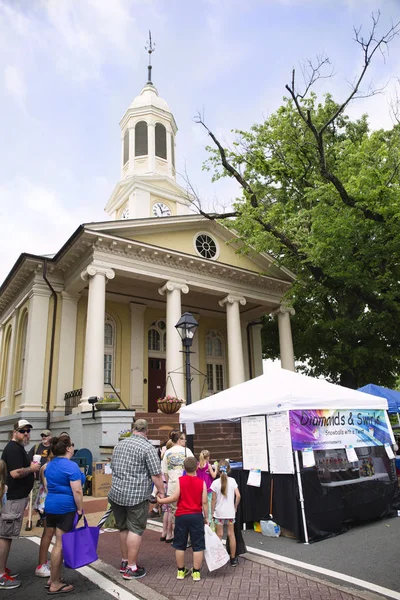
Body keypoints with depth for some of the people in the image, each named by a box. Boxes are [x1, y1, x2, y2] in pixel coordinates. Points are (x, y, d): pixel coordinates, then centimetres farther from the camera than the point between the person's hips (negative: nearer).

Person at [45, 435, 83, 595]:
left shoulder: (49, 465, 9)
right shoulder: (71, 466, -18)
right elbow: (77, 491, -20)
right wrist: (80, 509, -11)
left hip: (50, 505, 9)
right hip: (65, 507, -8)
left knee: (58, 543, 18)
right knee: (61, 544, 2)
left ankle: (53, 578, 26)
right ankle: (55, 585, 11)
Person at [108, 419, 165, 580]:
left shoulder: (119, 444, 10)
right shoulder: (148, 448, -12)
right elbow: (156, 475, -14)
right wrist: (161, 492, -3)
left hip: (116, 493, 7)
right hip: (137, 496, -7)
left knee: (123, 528, 19)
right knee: (135, 530, 4)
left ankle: (124, 561, 31)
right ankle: (131, 568, 9)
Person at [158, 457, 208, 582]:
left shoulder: (180, 480, -6)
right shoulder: (202, 482, -4)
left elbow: (174, 497, -12)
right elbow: (205, 502, -4)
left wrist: (161, 500, 0)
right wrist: (206, 517, 6)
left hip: (181, 516, 0)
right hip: (196, 516, 0)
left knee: (180, 545, 15)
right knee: (198, 545, 10)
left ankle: (181, 571, 24)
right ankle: (196, 572, 15)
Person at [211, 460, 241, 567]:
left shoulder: (215, 483, -10)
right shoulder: (232, 481, -6)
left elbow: (213, 499, -7)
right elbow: (238, 495, -9)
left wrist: (212, 512, 3)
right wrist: (235, 507, 5)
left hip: (219, 513, -1)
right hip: (230, 512, 1)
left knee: (219, 535, 9)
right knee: (231, 534, 11)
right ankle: (233, 559, 20)